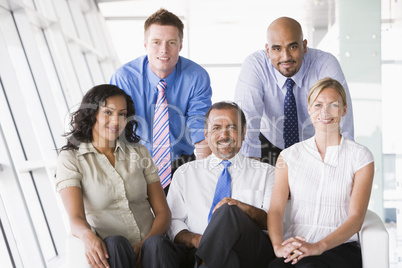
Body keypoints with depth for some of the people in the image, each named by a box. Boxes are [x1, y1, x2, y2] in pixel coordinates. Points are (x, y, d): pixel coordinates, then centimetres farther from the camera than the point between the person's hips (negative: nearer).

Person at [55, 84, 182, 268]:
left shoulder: (139, 152, 17)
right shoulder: (70, 159, 6)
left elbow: (162, 212, 11)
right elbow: (76, 218, -8)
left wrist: (146, 243, -11)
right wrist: (87, 235, -33)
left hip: (149, 246, 2)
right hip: (110, 252, -1)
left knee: (156, 244, -33)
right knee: (115, 243, -36)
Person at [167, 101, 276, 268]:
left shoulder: (265, 173, 17)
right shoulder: (185, 174, 20)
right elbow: (173, 223, 11)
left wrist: (241, 207, -14)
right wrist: (195, 239, -11)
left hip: (252, 253, 3)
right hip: (197, 252, -3)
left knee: (228, 210, -28)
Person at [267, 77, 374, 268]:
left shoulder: (360, 156, 6)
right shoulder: (290, 156, 14)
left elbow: (356, 218, -4)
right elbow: (275, 209, 2)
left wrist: (319, 246, -22)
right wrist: (279, 246, -20)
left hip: (340, 246, -2)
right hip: (295, 248, 3)